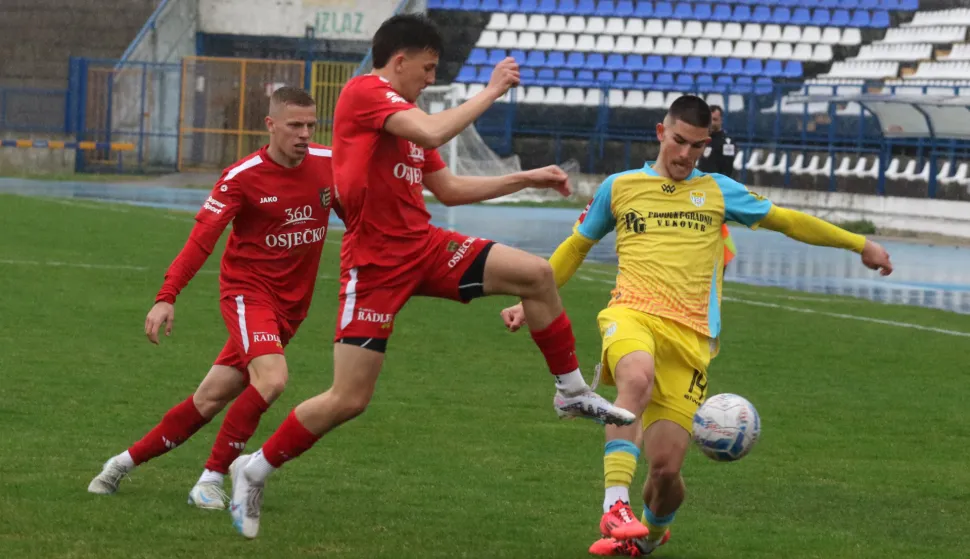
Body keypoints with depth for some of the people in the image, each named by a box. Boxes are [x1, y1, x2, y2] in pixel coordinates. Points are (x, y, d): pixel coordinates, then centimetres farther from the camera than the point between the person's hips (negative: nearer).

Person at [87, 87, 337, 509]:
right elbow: (201, 239, -16)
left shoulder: (329, 165, -2)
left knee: (210, 400, 6)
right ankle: (211, 478, -14)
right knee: (271, 379, -28)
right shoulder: (242, 177, -12)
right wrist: (166, 297, -25)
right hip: (247, 289, -4)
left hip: (290, 306, 4)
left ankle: (128, 460, 23)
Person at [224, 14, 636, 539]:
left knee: (536, 273, -5)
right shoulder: (363, 92, -11)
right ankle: (255, 470, 11)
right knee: (348, 399, -9)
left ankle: (572, 392, 10)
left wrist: (527, 179, 19)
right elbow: (432, 133, -27)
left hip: (424, 246, 8)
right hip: (375, 263, -8)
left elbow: (449, 189, 21)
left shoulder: (406, 113, 15)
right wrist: (491, 91, -15)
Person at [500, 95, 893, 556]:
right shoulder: (619, 188, 15)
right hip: (631, 314, -1)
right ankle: (615, 508, -42)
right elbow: (576, 247, 26)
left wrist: (860, 245, 26)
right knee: (638, 379, -39)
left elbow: (785, 220, 24)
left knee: (665, 466, -8)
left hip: (690, 335, 1)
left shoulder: (717, 191, 16)